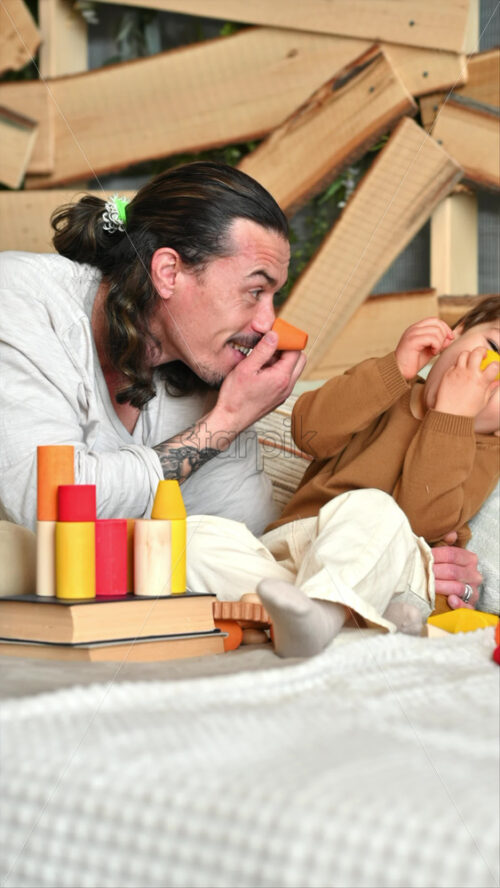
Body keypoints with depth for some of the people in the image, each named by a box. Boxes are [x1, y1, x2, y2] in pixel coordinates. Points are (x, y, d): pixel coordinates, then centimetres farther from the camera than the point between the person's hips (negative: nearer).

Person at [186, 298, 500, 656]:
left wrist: (452, 414, -13)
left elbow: (423, 517, -13)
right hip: (286, 550, 4)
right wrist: (395, 368, -8)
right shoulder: (384, 386, 18)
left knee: (370, 509, -36)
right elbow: (311, 432, -3)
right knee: (200, 537, -23)